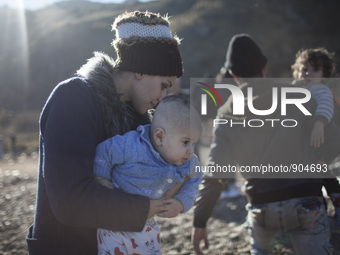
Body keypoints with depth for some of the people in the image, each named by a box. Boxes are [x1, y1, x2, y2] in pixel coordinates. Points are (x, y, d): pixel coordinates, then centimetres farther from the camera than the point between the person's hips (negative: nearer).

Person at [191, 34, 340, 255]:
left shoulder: (228, 116, 3)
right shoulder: (299, 97, 2)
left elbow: (214, 172, -1)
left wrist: (200, 220, 2)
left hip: (262, 209, 2)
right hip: (306, 202, -2)